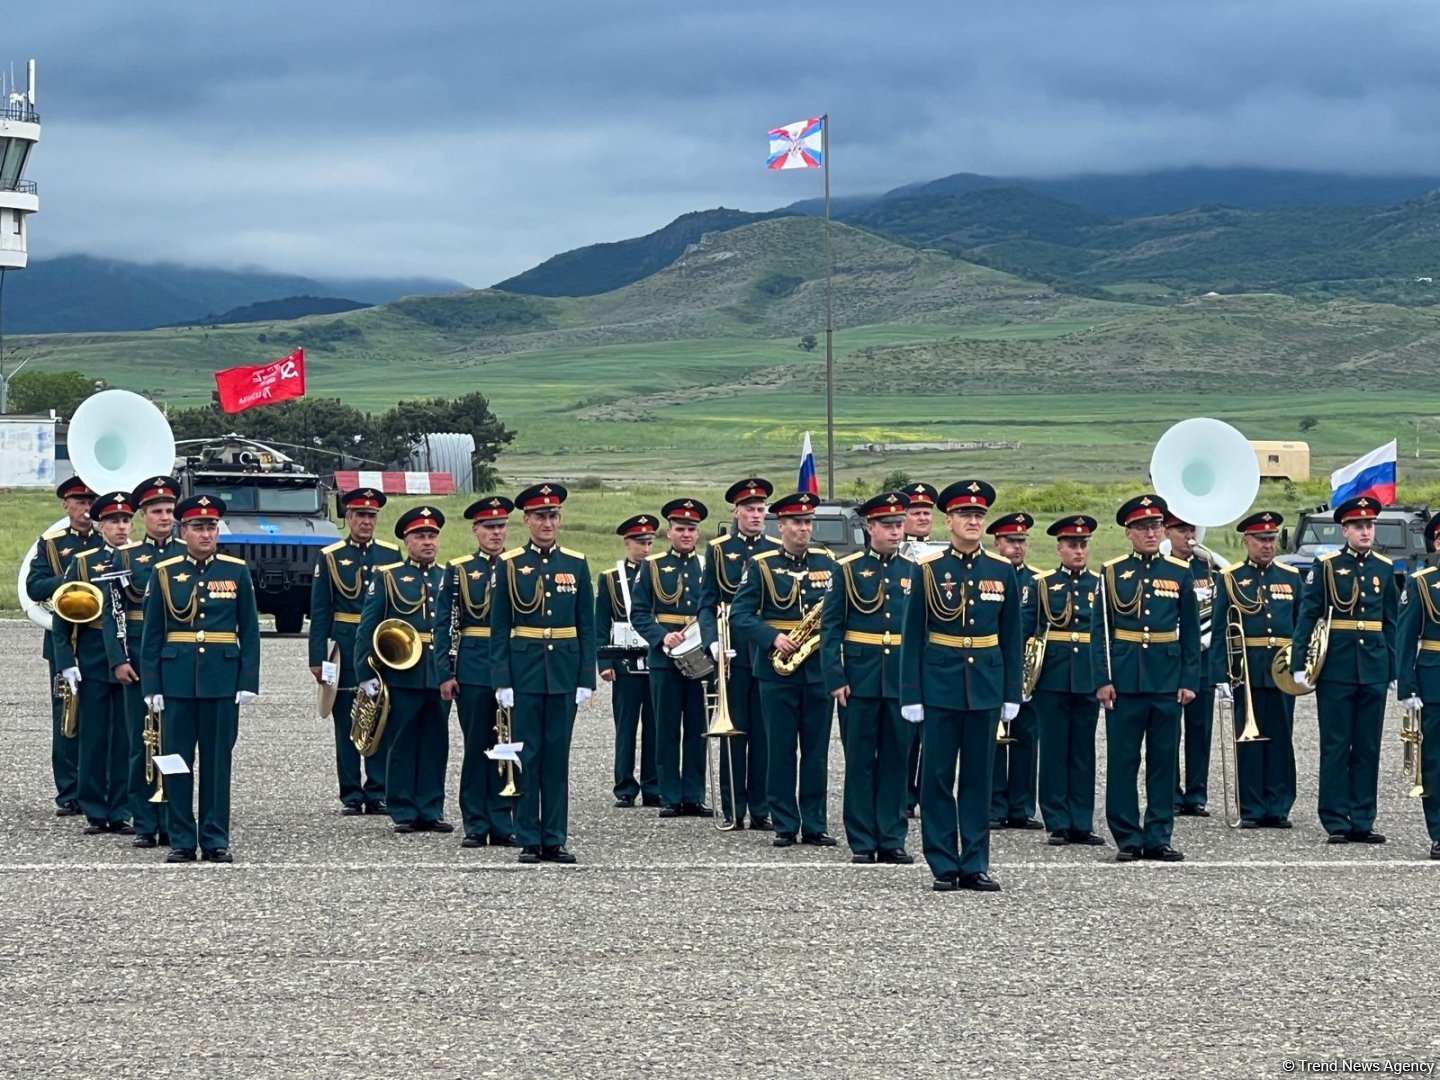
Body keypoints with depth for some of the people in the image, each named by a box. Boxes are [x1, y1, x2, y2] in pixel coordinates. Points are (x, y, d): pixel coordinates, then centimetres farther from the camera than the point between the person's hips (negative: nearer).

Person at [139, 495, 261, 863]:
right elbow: (152, 635, 4)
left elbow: (250, 631, 4)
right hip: (177, 679, 0)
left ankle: (216, 840, 9)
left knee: (218, 760, 3)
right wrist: (151, 686, -2)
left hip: (222, 680, 0)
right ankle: (182, 840, 9)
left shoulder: (237, 571, 4)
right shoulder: (164, 573, 3)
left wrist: (249, 681, -3)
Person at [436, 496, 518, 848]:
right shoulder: (458, 570, 5)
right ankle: (476, 826, 6)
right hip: (472, 670, -1)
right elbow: (444, 624, 3)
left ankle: (502, 825, 6)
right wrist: (445, 673, -4)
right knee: (475, 747, 2)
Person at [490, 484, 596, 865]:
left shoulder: (576, 564, 7)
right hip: (524, 672, -2)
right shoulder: (510, 565, 1)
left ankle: (555, 839, 9)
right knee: (526, 756, 0)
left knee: (558, 757, 5)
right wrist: (502, 682, -7)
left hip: (564, 672, 2)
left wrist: (586, 678, 0)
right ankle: (529, 840, 5)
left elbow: (587, 626, 7)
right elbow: (499, 628, 0)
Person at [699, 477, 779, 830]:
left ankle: (761, 810, 7)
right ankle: (733, 811, 5)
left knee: (765, 734, 2)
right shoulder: (718, 550, 5)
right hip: (733, 653, -1)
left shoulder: (777, 551, 9)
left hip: (769, 654, 1)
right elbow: (707, 605, 3)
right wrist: (713, 642, -13)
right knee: (734, 732, 1)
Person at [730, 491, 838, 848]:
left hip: (819, 669, 2)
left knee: (817, 751, 4)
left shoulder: (828, 563, 9)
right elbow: (739, 616, -5)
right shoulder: (760, 565, 0)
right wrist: (773, 638, -18)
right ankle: (784, 825, 8)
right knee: (780, 750, 2)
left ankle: (814, 824, 10)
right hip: (777, 670, -2)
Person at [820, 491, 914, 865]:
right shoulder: (848, 570, 0)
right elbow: (830, 627, -2)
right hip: (860, 679, -2)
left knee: (896, 760, 5)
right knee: (860, 761, 2)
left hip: (902, 680, 2)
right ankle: (862, 843, 7)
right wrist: (835, 678, -10)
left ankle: (892, 840, 11)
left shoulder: (913, 571, 8)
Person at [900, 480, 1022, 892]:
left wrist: (1012, 692, 5)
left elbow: (1012, 636, 9)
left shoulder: (1002, 571, 5)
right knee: (938, 777, 1)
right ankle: (944, 866, 7)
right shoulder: (928, 569, -2)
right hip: (940, 685, -2)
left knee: (979, 776, 6)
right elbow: (912, 636, -1)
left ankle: (975, 864, 11)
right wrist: (911, 695, -6)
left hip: (986, 687, 2)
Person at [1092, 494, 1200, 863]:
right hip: (1124, 680, -1)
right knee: (1122, 760, 0)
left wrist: (1189, 680, 1)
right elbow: (1100, 630, 2)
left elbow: (1191, 633, 8)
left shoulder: (1180, 573, 7)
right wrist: (1102, 679, -6)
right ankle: (1128, 839, 6)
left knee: (1164, 760, 4)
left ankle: (1158, 837, 10)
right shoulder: (1112, 573, 3)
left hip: (1167, 681, 1)